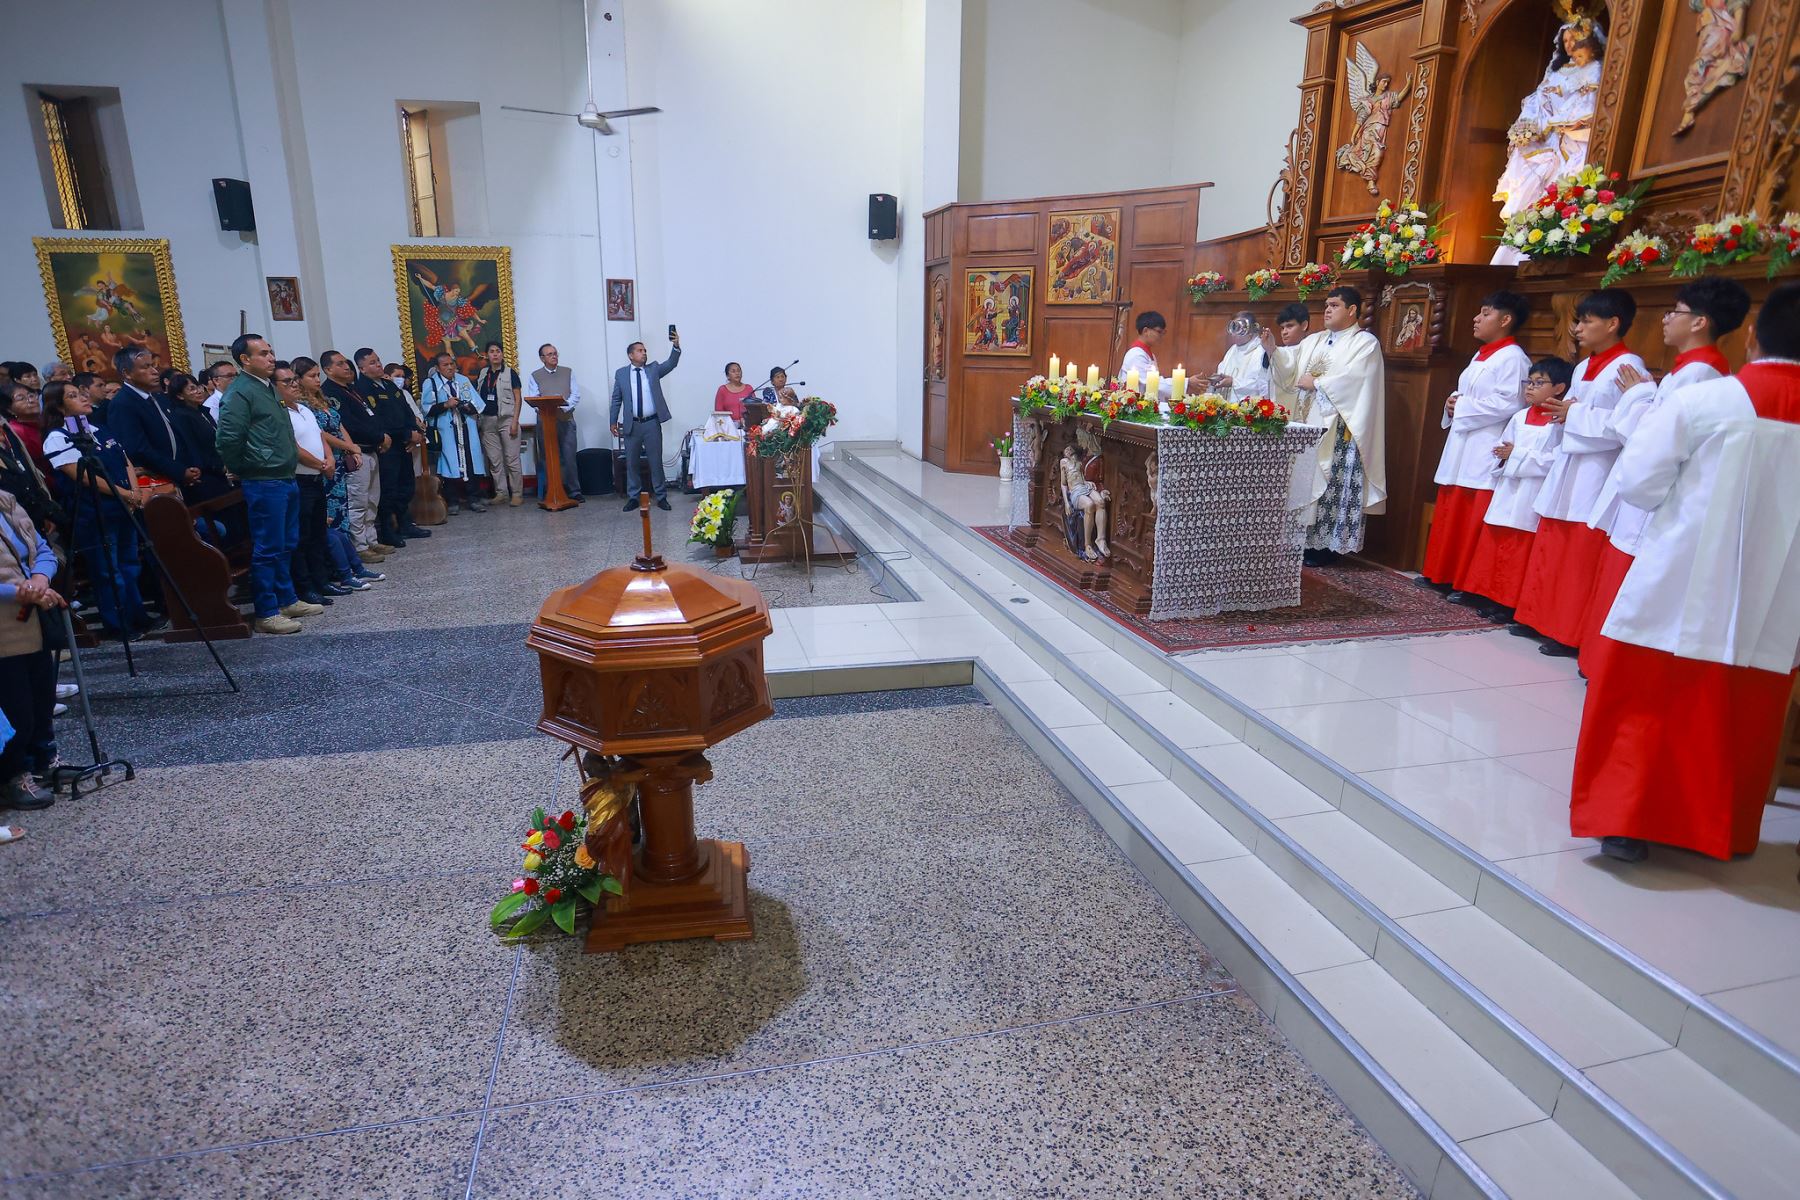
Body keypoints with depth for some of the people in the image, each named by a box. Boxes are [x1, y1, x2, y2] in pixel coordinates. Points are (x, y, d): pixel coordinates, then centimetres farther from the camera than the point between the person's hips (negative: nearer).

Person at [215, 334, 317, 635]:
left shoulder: (268, 388, 16)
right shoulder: (239, 392, -12)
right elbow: (229, 438, -18)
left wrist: (289, 458, 16)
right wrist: (243, 469, -6)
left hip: (286, 478, 9)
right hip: (264, 483, -9)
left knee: (287, 545, 16)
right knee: (268, 548, -4)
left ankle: (287, 600, 27)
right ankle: (266, 613, 2)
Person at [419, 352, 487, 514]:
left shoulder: (464, 380, 10)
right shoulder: (430, 383, 1)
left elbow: (477, 403, 7)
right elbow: (427, 408, -4)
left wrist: (469, 406, -13)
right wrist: (445, 405, -16)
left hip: (467, 429, 3)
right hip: (445, 431, -3)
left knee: (471, 462, 2)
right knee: (450, 464, -2)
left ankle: (473, 499, 10)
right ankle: (452, 502, 6)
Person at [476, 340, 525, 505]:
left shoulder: (510, 373, 0)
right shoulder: (482, 374, 12)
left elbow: (517, 399, -3)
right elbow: (477, 397, 16)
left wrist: (515, 422, -11)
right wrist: (476, 420, 7)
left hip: (506, 419, -4)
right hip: (487, 421, 5)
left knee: (511, 459, -5)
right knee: (494, 460, 5)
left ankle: (517, 493, -1)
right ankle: (501, 492, 11)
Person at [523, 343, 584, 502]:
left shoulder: (568, 372, 11)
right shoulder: (535, 376, 9)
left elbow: (576, 395, 2)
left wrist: (563, 407, -14)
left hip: (566, 419, 0)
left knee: (569, 457, -4)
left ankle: (574, 492, 0)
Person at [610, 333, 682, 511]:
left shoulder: (654, 368, 5)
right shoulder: (621, 373, 5)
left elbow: (671, 363, -10)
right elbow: (616, 400, 8)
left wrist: (676, 346, -27)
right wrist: (613, 422, 4)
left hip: (652, 423, 0)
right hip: (631, 425, 1)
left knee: (656, 461, 4)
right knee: (631, 462, 7)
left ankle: (661, 497, 12)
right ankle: (633, 497, 17)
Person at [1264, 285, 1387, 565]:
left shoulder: (1366, 342, -1)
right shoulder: (1314, 340, 17)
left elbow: (1351, 378, -17)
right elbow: (1291, 363, 4)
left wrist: (1316, 382, -11)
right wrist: (1273, 349, -12)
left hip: (1338, 428, -6)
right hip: (1309, 422, 6)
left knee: (1331, 482, -6)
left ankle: (1327, 545, 0)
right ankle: (1307, 540, 11)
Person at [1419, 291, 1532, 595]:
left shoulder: (1512, 358, -11)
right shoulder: (1481, 355, 18)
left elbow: (1510, 404, -20)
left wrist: (1462, 406, -14)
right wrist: (1454, 402, 3)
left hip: (1485, 450, -9)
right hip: (1462, 445, 9)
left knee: (1473, 519, -6)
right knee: (1451, 512, 12)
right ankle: (1443, 573, 20)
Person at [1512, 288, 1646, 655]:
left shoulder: (1628, 367, -11)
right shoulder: (1583, 368, 16)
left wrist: (1575, 415, -16)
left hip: (1594, 477, -8)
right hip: (1565, 472, 9)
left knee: (1579, 559, -3)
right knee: (1548, 551, 11)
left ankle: (1570, 635, 4)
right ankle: (1541, 619, 20)